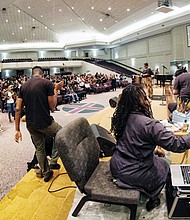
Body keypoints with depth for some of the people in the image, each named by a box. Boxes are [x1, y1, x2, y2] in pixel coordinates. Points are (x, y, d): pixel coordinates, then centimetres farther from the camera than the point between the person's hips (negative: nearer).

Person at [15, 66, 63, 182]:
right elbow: (52, 106, -8)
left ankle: (46, 172, 34)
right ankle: (53, 162, 19)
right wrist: (56, 90, 4)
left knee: (39, 149, 20)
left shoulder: (23, 86, 8)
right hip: (45, 122, -5)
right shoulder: (47, 83, -6)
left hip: (31, 125, 5)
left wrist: (17, 130, 6)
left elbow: (18, 109, 2)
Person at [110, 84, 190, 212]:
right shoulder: (149, 124, -29)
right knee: (164, 166, 21)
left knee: (155, 157, 28)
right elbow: (177, 145, -26)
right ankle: (152, 199, 38)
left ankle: (145, 192, 41)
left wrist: (153, 149, 12)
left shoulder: (121, 118, -3)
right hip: (131, 174, -7)